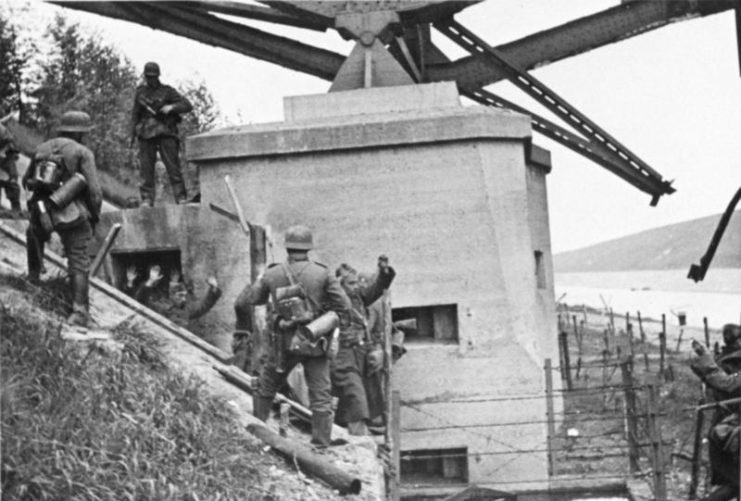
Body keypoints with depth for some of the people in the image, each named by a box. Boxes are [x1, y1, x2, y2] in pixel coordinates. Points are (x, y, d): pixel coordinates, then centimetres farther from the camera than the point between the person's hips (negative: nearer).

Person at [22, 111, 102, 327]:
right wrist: (94, 216, 9)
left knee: (34, 233, 37)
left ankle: (33, 277, 41)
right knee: (78, 262, 2)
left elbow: (26, 181, 24)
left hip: (41, 212, 4)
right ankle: (79, 312, -7)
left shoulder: (42, 149, 13)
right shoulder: (83, 153, -1)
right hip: (72, 214, -4)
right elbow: (94, 190, -7)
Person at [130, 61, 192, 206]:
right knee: (146, 168, -3)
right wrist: (132, 134, 13)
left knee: (173, 166, -8)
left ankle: (181, 198, -8)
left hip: (165, 133, -2)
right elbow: (135, 114, 18)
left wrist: (172, 107, -15)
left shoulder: (167, 91, 5)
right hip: (146, 134, 2)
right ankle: (147, 199, -1)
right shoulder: (140, 92, 13)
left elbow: (188, 106, 1)